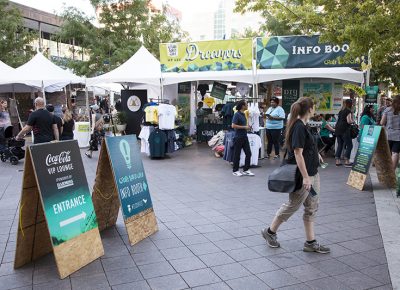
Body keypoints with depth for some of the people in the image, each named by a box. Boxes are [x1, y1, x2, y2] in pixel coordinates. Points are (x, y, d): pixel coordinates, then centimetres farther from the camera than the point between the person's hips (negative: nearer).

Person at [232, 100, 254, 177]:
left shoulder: (243, 114, 12)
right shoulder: (237, 114, -13)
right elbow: (233, 125, -21)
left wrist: (247, 127, 9)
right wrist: (244, 127, -17)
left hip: (244, 137, 8)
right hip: (238, 138, -8)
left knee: (248, 153, 7)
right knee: (237, 154, 2)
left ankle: (246, 170, 16)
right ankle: (235, 171, 14)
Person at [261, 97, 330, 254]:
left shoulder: (301, 125, 9)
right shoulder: (299, 127, -20)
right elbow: (298, 153, -24)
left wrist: (315, 154, 26)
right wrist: (305, 177, -25)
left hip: (311, 173, 10)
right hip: (302, 175, -10)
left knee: (311, 208, 14)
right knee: (292, 205, 5)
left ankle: (311, 242, 23)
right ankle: (270, 232, 23)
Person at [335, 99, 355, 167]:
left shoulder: (341, 111, 18)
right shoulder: (348, 111, -5)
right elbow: (349, 121, -15)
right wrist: (353, 121, 4)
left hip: (338, 129, 8)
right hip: (344, 130, -8)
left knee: (340, 145, 12)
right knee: (349, 145, -1)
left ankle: (337, 161, 10)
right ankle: (347, 162, -4)